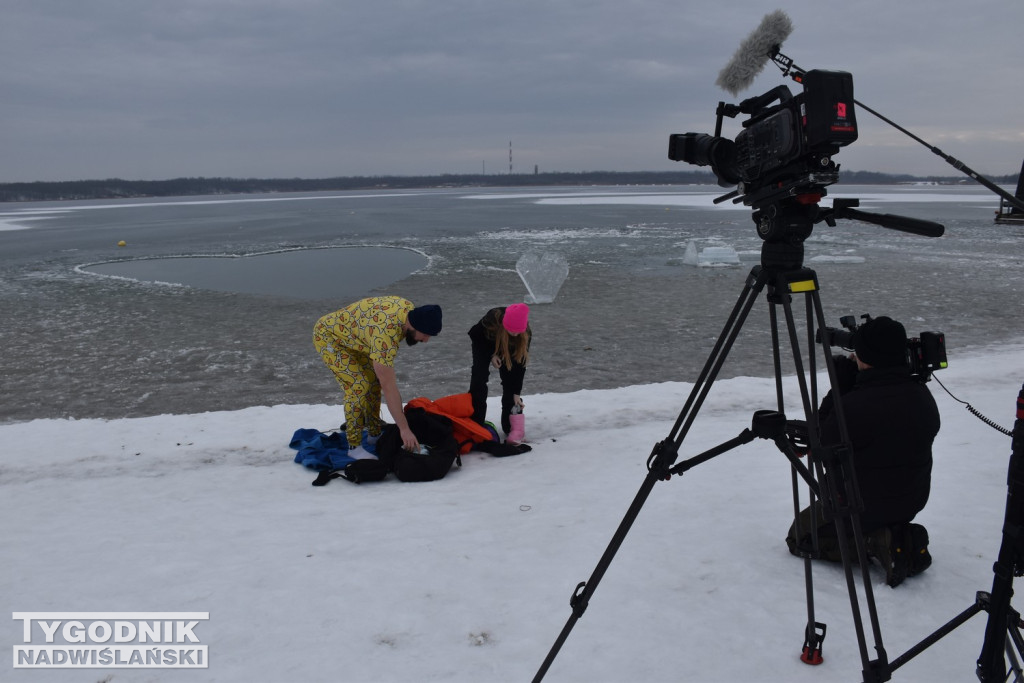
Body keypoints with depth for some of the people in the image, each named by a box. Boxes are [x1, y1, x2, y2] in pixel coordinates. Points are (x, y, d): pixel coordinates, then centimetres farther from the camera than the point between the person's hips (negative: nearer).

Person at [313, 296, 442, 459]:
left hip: (349, 336, 9)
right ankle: (354, 446, -7)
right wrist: (404, 429, -34)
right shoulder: (385, 335, -39)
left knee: (374, 380, 6)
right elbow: (388, 387, -37)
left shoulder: (410, 309, -14)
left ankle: (375, 434, 20)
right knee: (358, 386, -18)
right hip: (328, 336, -9)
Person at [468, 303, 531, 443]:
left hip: (510, 348, 1)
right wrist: (492, 354, -25)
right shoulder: (492, 319, -41)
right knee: (479, 378, -15)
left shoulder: (525, 332, -34)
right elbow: (474, 334, -18)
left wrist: (516, 393, -27)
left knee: (510, 383, -10)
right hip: (484, 344, -1)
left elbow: (520, 364, -27)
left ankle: (513, 426, -3)